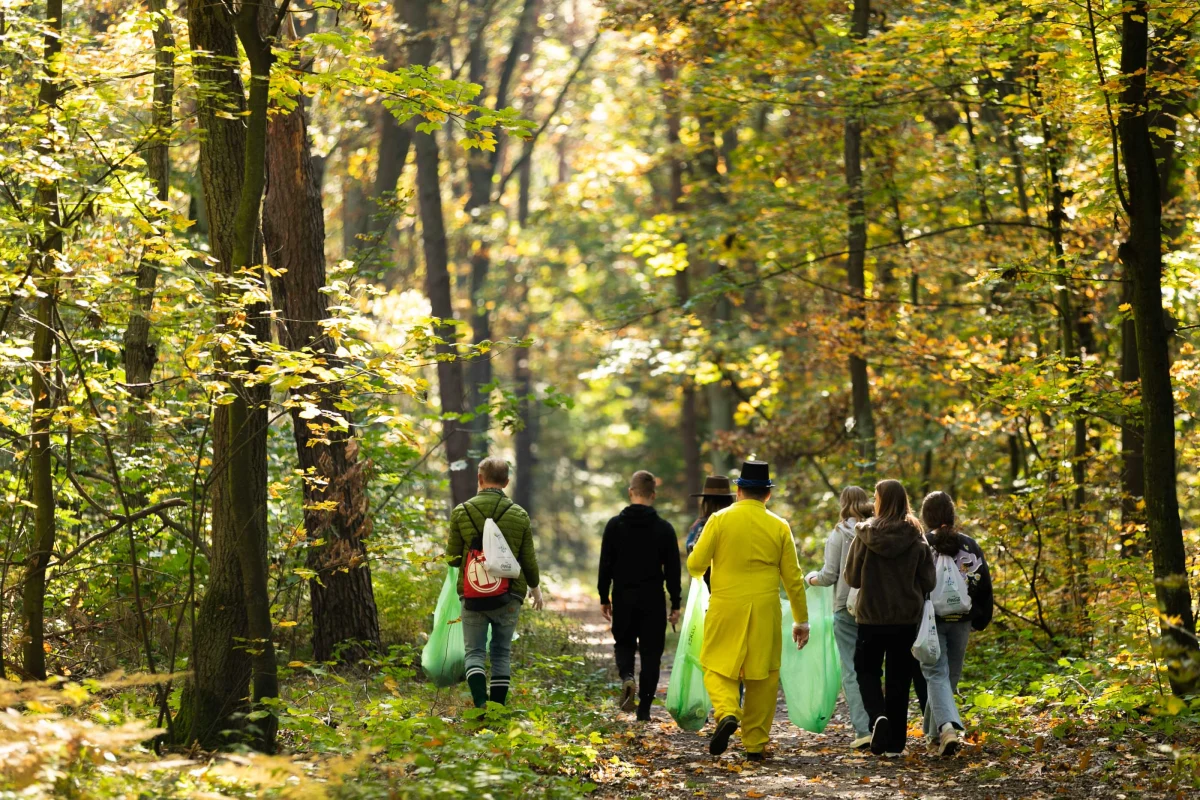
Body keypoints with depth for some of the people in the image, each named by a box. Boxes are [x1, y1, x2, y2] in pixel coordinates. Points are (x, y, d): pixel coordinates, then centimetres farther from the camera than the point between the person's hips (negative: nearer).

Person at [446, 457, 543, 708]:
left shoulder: (461, 512, -4)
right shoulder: (519, 515, 0)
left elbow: (452, 558, 0)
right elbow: (529, 560, 5)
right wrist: (535, 587, 24)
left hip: (472, 595, -1)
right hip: (509, 596, 1)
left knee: (474, 652, 3)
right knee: (502, 653, 12)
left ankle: (481, 704, -18)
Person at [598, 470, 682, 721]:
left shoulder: (615, 525, -2)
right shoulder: (664, 528, -3)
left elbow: (605, 565, 0)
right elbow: (672, 570, -1)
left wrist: (604, 598, 9)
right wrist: (675, 604, 5)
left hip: (623, 597, 1)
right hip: (653, 600, -1)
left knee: (624, 643, 19)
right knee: (651, 652, 6)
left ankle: (627, 677, -11)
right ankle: (644, 710, 3)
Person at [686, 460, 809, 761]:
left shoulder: (720, 520, -4)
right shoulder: (779, 527, 2)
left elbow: (695, 564, -3)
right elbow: (793, 578, 5)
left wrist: (699, 574, 22)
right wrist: (801, 620, 14)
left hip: (726, 608, -1)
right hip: (765, 612, 1)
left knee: (718, 667, 8)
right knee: (762, 676, 9)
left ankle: (726, 713, -20)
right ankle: (755, 744, 11)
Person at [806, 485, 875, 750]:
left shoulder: (840, 534, -6)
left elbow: (829, 576, -6)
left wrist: (812, 578, 15)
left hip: (847, 609, -3)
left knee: (852, 671, -1)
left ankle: (863, 729, -11)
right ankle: (876, 725, 15)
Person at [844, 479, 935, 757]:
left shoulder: (866, 535, -10)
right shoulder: (917, 538, -6)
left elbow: (852, 578, -3)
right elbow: (928, 582, -1)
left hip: (872, 617, -1)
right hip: (907, 618, 2)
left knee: (867, 671, 15)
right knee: (899, 678, 10)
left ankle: (877, 715, -13)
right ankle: (895, 743, 11)